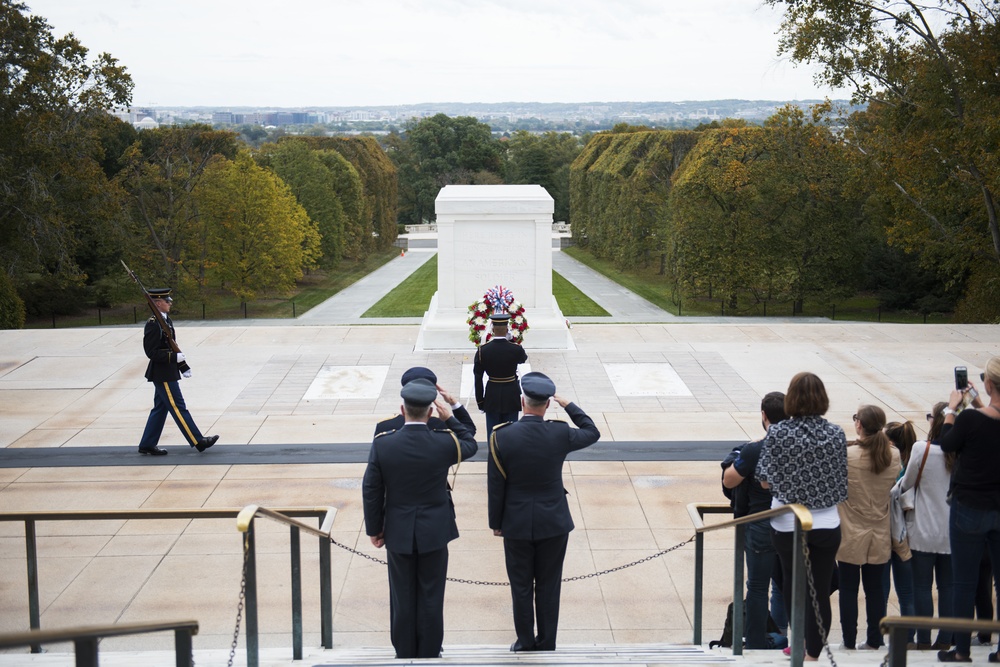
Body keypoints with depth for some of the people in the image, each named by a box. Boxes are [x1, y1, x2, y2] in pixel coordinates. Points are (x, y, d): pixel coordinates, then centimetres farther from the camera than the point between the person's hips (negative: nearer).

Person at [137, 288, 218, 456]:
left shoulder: (166, 320, 12)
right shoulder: (153, 325, -18)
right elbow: (152, 352, -21)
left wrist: (183, 365, 15)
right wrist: (175, 357, -21)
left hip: (167, 372, 10)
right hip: (163, 374, -10)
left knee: (160, 409, 13)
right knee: (178, 407, -4)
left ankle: (147, 445, 18)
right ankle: (198, 442, -1)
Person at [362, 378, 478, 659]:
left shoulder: (382, 444, -14)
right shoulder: (444, 443, -15)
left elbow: (371, 492, -7)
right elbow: (470, 445, 9)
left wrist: (374, 529, 5)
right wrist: (450, 418, 10)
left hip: (398, 533, 1)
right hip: (434, 531, 0)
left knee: (402, 597, 13)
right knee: (431, 597, 11)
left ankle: (404, 654, 24)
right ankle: (429, 655, 21)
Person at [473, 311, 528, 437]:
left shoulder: (482, 350, -10)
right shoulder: (516, 349, -14)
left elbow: (478, 378, -5)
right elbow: (524, 358, 12)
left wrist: (480, 400, 4)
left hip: (492, 396, 1)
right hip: (511, 396, 0)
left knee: (492, 431, 9)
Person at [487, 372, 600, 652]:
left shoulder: (501, 436, -15)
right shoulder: (560, 434, -13)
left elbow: (495, 487, -8)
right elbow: (592, 432, 8)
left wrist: (496, 522, 4)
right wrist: (568, 405, 13)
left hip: (516, 525, -1)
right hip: (554, 524, 1)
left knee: (521, 587, 12)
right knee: (548, 587, 13)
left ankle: (525, 644, 23)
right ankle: (547, 644, 23)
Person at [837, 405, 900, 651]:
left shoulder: (846, 454, -17)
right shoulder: (893, 456, -5)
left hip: (851, 533, -3)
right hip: (880, 535, 4)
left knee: (848, 589, 6)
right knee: (875, 588, 12)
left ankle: (849, 640, 9)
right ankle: (874, 639, 17)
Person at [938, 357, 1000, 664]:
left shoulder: (970, 419, -20)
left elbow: (948, 443, -1)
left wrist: (952, 409, 10)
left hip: (969, 510, -4)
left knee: (964, 581, 6)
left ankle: (961, 649, 12)